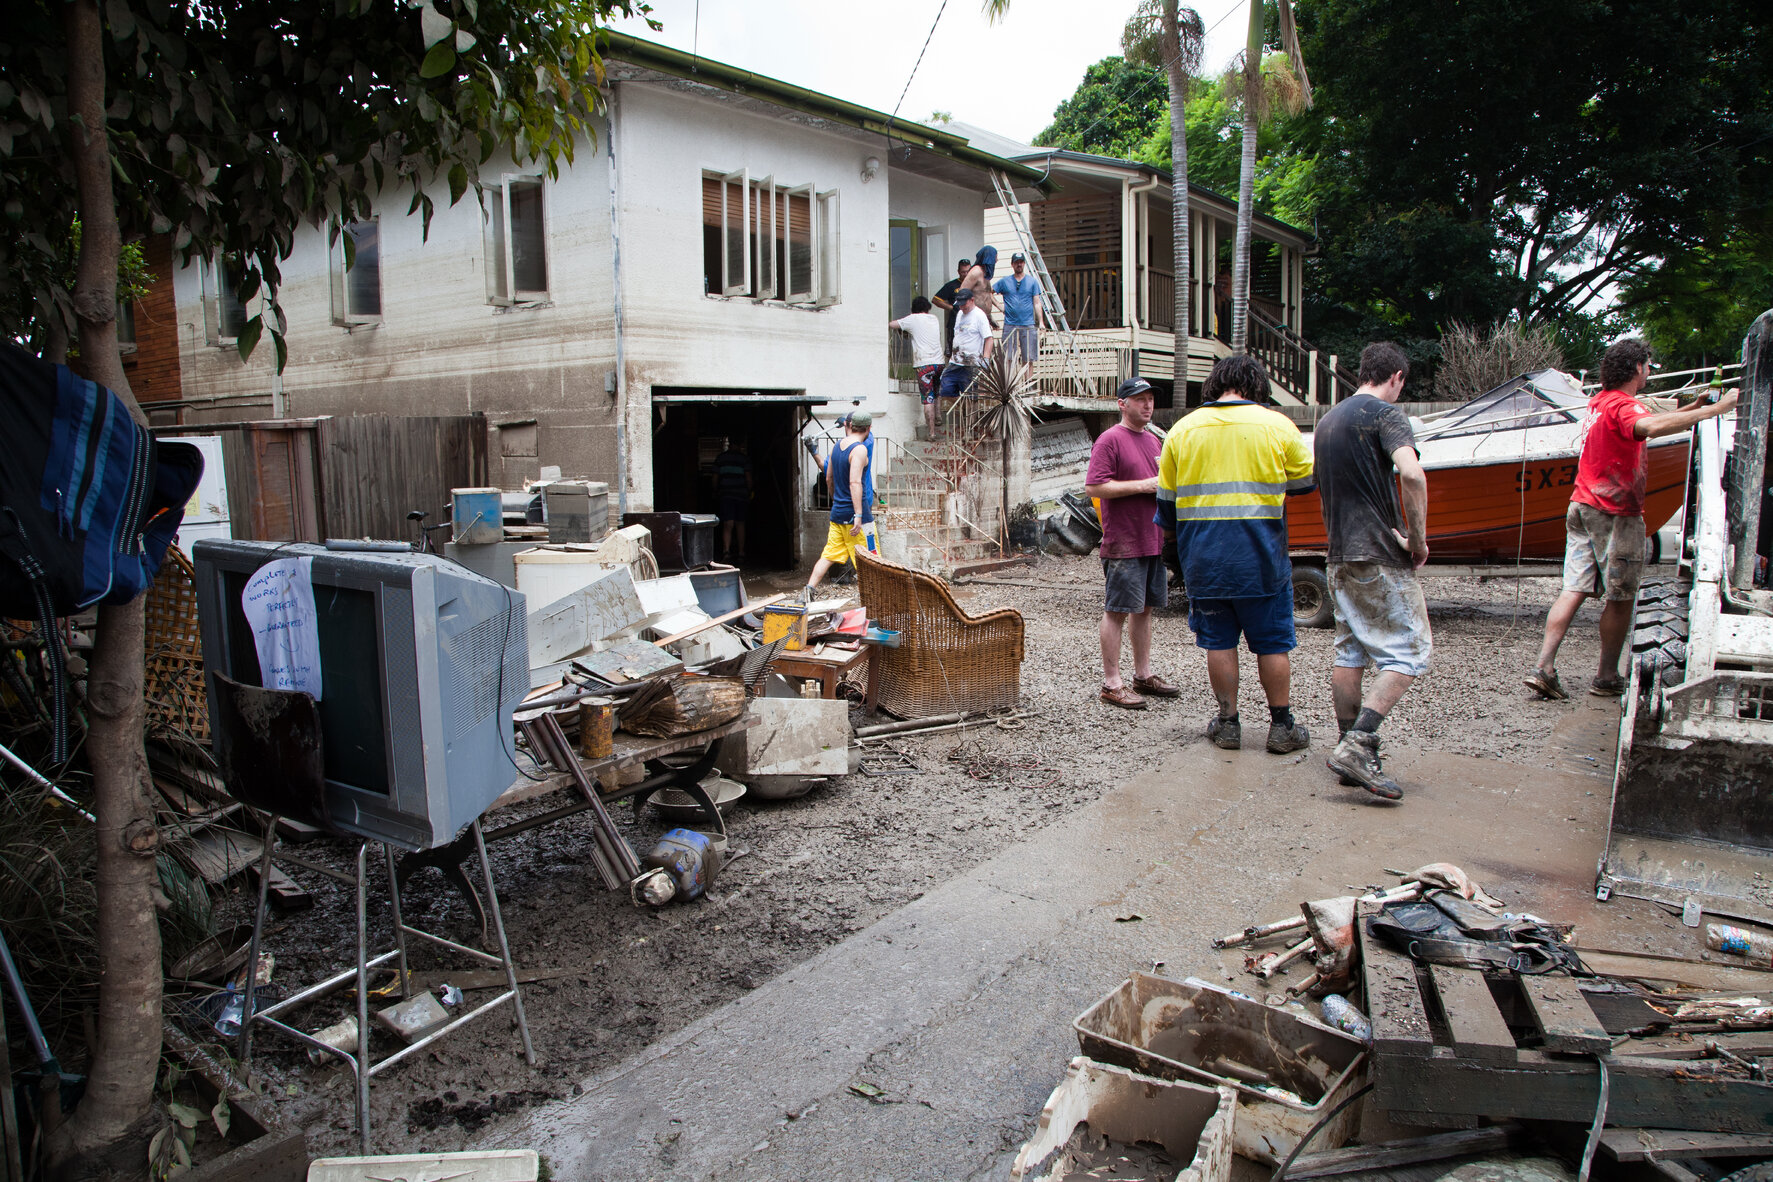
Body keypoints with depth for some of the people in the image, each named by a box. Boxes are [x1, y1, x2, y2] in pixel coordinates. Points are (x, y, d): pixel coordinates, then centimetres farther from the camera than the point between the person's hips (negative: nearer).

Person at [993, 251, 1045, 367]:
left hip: (1028, 325, 0)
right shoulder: (1004, 281, 9)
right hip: (1010, 325, 0)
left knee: (1028, 359, -1)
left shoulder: (1032, 281, 10)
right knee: (1009, 359, -3)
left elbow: (1037, 303, 6)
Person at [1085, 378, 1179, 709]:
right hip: (1123, 544, -8)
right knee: (1117, 611, -4)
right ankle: (1111, 684, 2)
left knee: (1144, 609, 14)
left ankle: (1143, 676, 24)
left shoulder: (1153, 441, 18)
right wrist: (1143, 486, -18)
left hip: (1154, 541, 8)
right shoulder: (1110, 440, -8)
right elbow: (1093, 487, -17)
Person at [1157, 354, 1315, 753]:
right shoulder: (1276, 425, -3)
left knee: (1219, 641, 10)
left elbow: (1166, 503, 7)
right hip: (1261, 559, -1)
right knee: (1273, 643, 9)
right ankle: (1282, 727, 16)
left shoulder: (1182, 429, 2)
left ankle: (1228, 723, 16)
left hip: (1204, 559, 2)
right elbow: (1306, 481, 9)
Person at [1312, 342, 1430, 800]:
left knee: (1350, 650, 13)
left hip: (1340, 555, 8)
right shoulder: (1386, 414, -9)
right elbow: (1411, 474, -26)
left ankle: (1349, 745, 17)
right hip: (1381, 556, -8)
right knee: (1409, 651, -5)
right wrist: (1419, 539, -14)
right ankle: (1358, 746, -16)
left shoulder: (1328, 420, 17)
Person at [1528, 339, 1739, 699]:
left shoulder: (1601, 401, 15)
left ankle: (1544, 668, -6)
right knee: (1621, 599, 3)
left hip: (1582, 507, 8)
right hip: (1615, 514, -8)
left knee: (1575, 590, 3)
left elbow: (1649, 423, 33)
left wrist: (1691, 408, 28)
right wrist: (1714, 410, -37)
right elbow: (1651, 427, -38)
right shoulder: (1623, 406, -14)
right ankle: (1607, 678, 11)